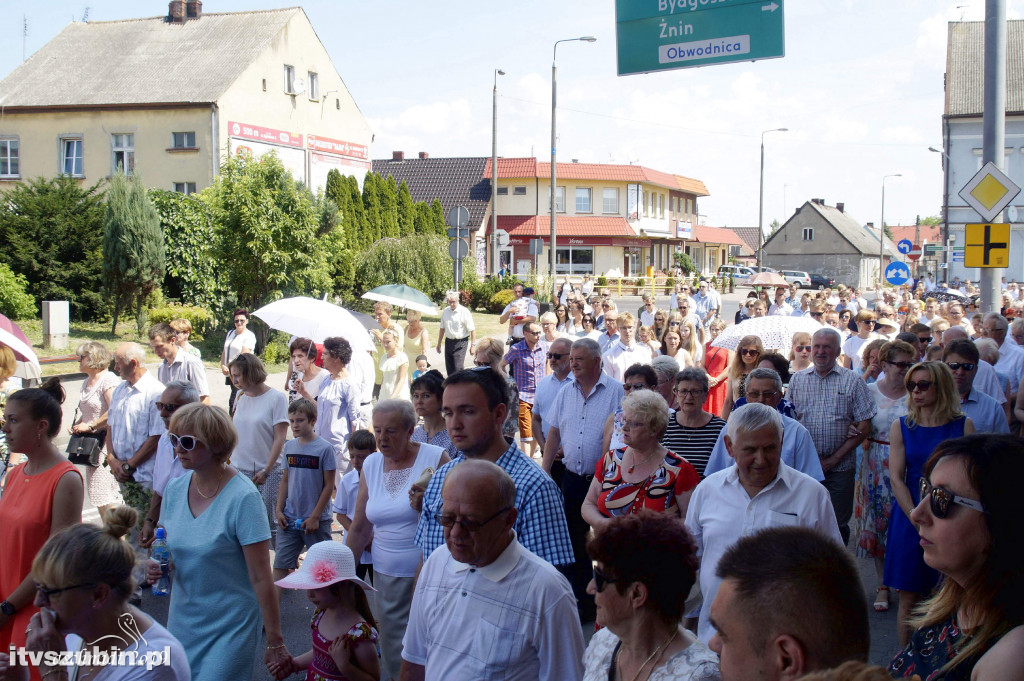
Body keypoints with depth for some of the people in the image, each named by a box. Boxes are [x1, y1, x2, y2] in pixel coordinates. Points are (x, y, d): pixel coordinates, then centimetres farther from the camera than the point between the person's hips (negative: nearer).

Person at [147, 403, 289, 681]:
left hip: (231, 627, -6)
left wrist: (275, 642, -16)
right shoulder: (175, 489, 0)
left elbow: (260, 576, -18)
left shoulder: (243, 497, -19)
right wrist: (156, 566, -8)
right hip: (182, 623, 6)